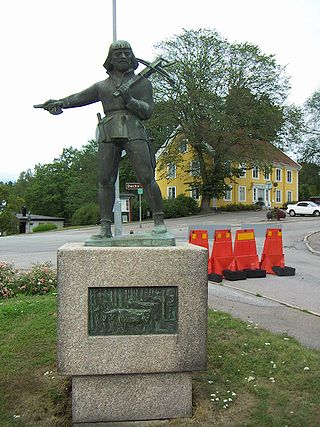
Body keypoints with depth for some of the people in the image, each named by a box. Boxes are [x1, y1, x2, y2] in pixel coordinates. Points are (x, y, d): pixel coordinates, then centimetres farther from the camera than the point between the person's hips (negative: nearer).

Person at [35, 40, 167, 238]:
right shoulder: (102, 86, 23)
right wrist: (59, 102, -2)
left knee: (146, 177, -12)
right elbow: (79, 97, 14)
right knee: (106, 179, -6)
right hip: (109, 133, 2)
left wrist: (128, 100, -9)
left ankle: (159, 220, -5)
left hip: (134, 131, -2)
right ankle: (105, 226, -3)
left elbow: (147, 112, 7)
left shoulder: (143, 83, 17)